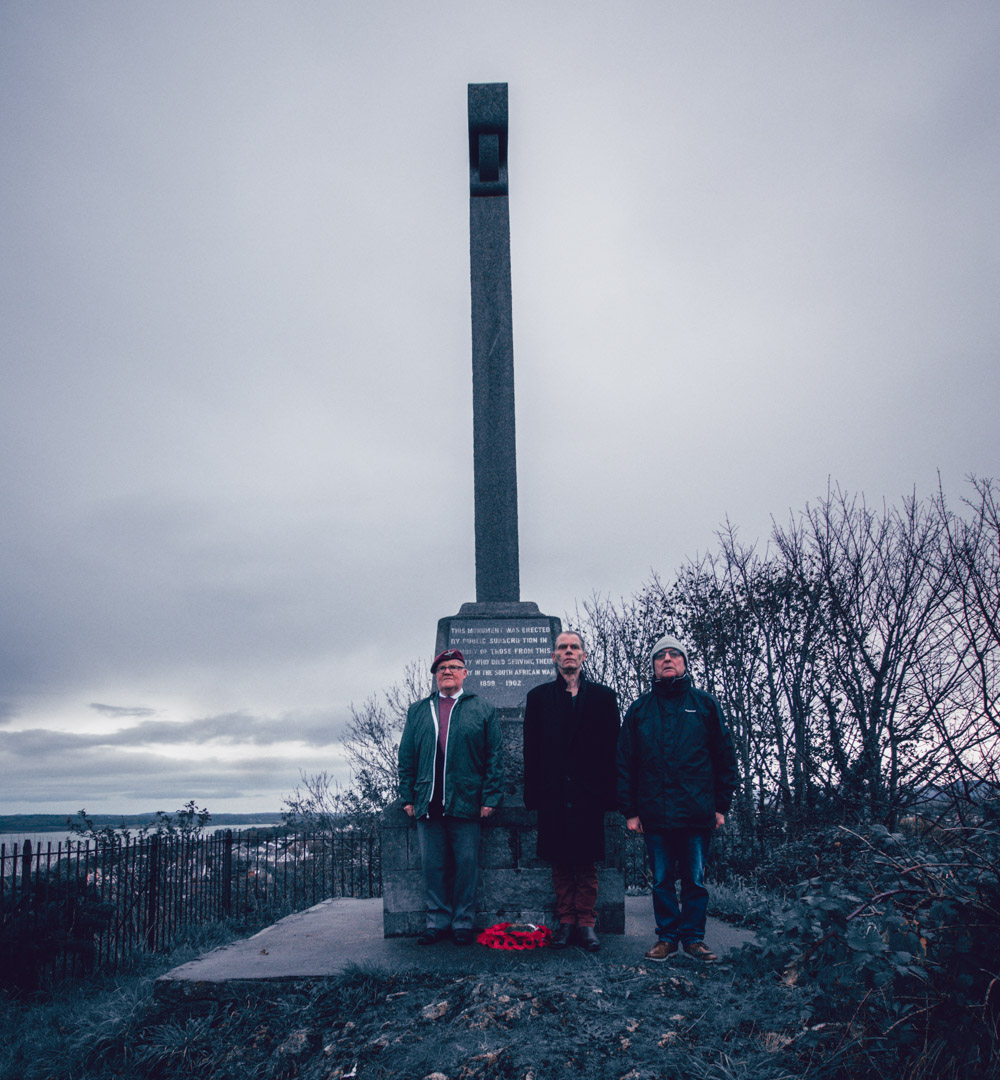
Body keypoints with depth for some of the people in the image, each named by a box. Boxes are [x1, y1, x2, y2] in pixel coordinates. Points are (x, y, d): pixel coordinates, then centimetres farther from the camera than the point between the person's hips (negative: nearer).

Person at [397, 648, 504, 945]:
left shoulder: (482, 708, 7)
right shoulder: (417, 711, 14)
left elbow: (494, 756, 3)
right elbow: (406, 757, 13)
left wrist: (490, 797, -5)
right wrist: (408, 796, 4)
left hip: (466, 803, -2)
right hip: (427, 805, 2)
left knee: (466, 865, 2)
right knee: (432, 866, 6)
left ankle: (463, 923, 15)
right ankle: (437, 922, 17)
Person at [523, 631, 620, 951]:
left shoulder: (603, 696, 7)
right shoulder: (538, 697, 9)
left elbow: (612, 747, 3)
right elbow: (531, 749, 6)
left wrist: (609, 792, -4)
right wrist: (533, 793, -1)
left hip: (588, 793, -1)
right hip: (553, 793, 1)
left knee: (587, 862, 3)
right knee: (560, 861, 6)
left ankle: (586, 922, 11)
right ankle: (565, 921, 15)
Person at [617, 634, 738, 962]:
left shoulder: (704, 704, 6)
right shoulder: (640, 708, 8)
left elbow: (724, 757, 6)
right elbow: (624, 762, 7)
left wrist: (722, 805, 1)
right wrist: (630, 810, 1)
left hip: (697, 812, -1)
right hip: (655, 813, 1)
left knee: (695, 879, 6)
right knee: (662, 879, 8)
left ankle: (693, 937, 18)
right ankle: (667, 936, 19)